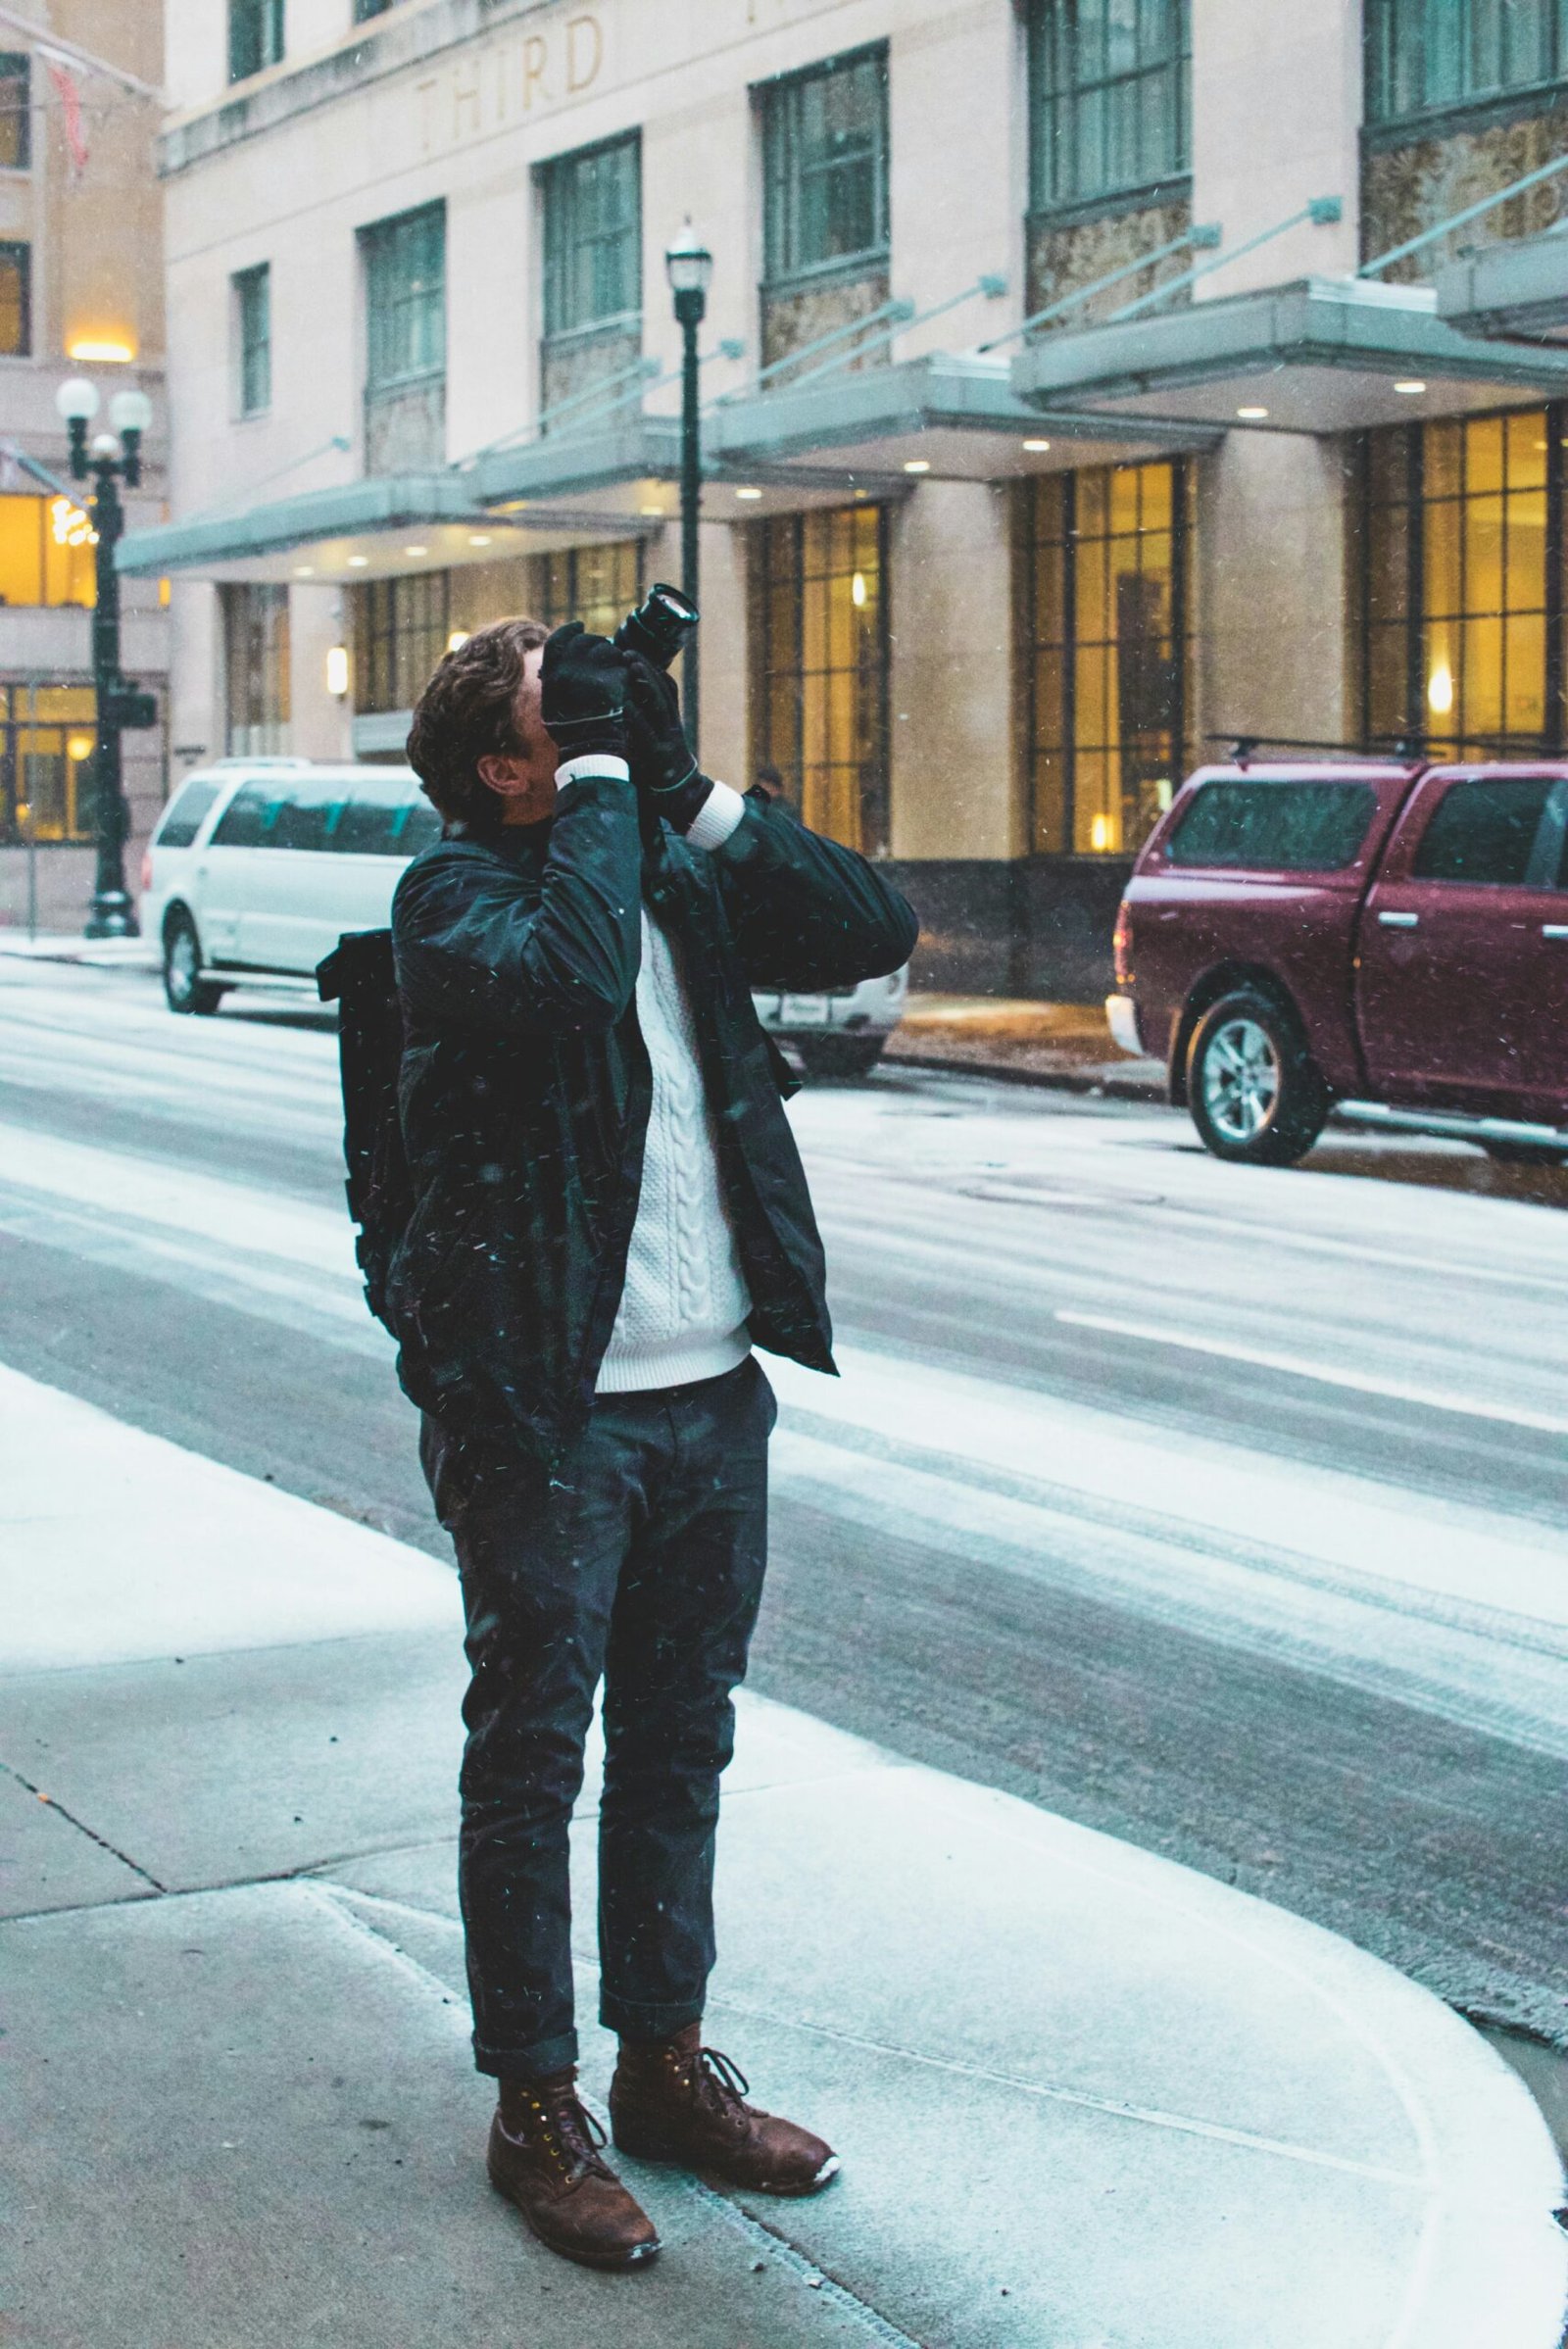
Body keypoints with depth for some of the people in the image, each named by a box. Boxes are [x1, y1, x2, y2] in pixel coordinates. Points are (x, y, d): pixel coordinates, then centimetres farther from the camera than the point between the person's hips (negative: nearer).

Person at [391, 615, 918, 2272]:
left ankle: (667, 2063, 30)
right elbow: (567, 971, -30)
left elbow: (873, 930, 2)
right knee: (533, 1758, 4)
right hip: (542, 1404, -6)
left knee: (679, 1745, 16)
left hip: (715, 1393, 6)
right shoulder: (457, 891, -9)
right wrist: (603, 774, -18)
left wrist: (692, 789, -4)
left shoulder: (681, 877, 11)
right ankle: (536, 2108, 17)